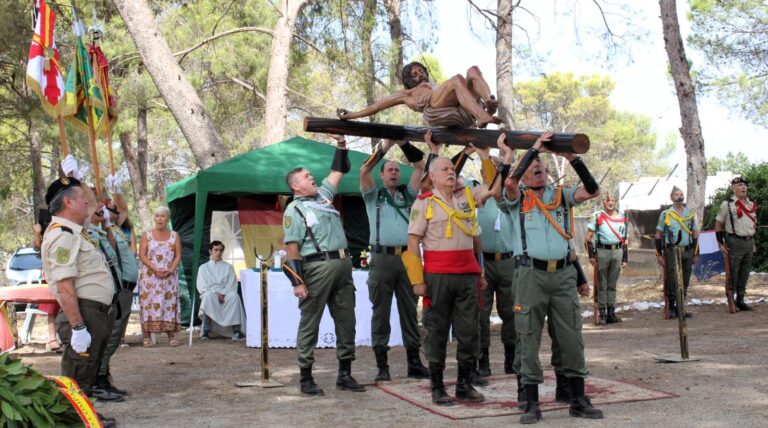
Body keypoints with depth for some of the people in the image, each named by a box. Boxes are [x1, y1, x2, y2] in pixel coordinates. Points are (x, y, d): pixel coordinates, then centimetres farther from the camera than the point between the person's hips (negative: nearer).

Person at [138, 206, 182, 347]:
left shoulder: (174, 236, 9)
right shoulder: (147, 235, 6)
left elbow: (178, 256, 4)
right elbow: (142, 255, -2)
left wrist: (170, 270, -13)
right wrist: (155, 269, -15)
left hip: (169, 276, 1)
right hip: (149, 276, -1)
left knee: (169, 303, -2)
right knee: (148, 303, -6)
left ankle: (171, 336, 0)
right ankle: (147, 337, -4)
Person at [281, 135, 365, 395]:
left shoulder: (323, 195, 18)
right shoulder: (294, 209, -2)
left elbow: (339, 170, 29)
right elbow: (292, 248, -9)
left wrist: (341, 144, 17)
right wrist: (297, 282, -15)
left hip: (343, 264, 7)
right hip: (317, 268, -7)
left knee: (346, 321, 8)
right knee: (310, 323, -1)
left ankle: (345, 374, 17)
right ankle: (305, 378, 6)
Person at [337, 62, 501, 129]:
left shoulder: (440, 86, 46)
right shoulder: (407, 94, 35)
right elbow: (377, 106, 28)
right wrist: (352, 115, 19)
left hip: (460, 111, 5)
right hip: (434, 108, -5)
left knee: (473, 70, -11)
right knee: (458, 78, -28)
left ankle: (488, 102, -40)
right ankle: (482, 117, -52)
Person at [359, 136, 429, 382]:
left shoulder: (407, 194, 19)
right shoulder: (374, 196, 13)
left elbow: (419, 166, 12)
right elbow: (364, 171, -3)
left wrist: (403, 143, 4)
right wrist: (385, 145, -4)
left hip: (407, 257, 3)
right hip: (382, 258, -2)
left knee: (409, 311, 6)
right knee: (381, 312, -1)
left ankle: (414, 363, 11)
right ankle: (382, 366, 2)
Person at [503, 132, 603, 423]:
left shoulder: (562, 195, 13)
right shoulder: (519, 198, 5)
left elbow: (592, 190, -1)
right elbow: (510, 182, -16)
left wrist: (573, 158, -10)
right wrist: (534, 148, -10)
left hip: (563, 274, 3)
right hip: (531, 275, -2)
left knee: (572, 338, 6)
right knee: (529, 339, 1)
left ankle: (578, 400, 17)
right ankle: (532, 404, 8)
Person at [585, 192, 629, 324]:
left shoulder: (622, 218, 14)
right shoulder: (597, 216, 2)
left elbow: (625, 240, 17)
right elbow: (589, 237, -1)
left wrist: (625, 259, 12)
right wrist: (591, 255, -8)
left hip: (617, 251, 4)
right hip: (602, 251, -4)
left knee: (612, 284, 9)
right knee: (602, 284, -1)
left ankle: (611, 312, 13)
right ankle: (602, 313, 3)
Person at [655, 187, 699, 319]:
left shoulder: (690, 214, 12)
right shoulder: (666, 214, 0)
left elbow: (695, 234, 17)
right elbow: (658, 235, 1)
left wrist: (695, 254, 13)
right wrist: (659, 254, -5)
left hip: (687, 251, 4)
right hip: (672, 252, -4)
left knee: (685, 282, 7)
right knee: (672, 281, -4)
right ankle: (671, 308, 5)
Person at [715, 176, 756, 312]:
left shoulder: (751, 204, 13)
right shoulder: (727, 204, -6)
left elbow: (754, 223, 22)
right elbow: (718, 224, -4)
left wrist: (753, 242, 18)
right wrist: (721, 244, -9)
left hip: (749, 242, 6)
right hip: (735, 243, -6)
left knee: (745, 273, 11)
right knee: (733, 273, -2)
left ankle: (740, 300, 20)